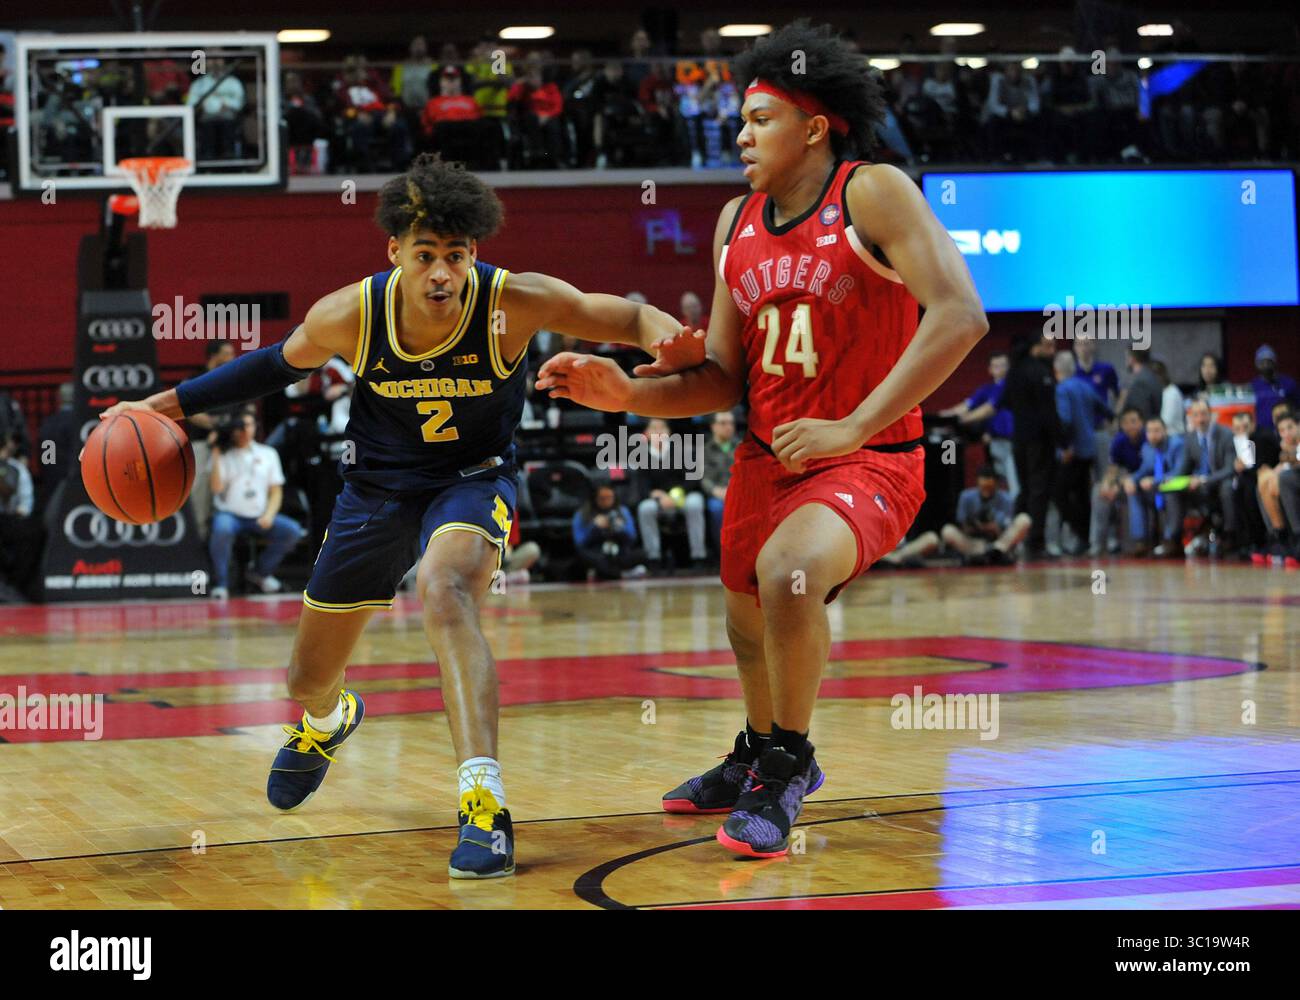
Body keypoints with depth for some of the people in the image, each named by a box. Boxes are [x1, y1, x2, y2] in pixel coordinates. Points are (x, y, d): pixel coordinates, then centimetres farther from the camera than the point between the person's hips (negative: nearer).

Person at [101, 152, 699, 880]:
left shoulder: (514, 303, -27)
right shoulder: (350, 314, -21)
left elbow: (628, 317, -19)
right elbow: (282, 365, 0)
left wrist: (664, 331, -43)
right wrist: (171, 403, -4)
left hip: (472, 478, -3)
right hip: (379, 483, 3)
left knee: (445, 590, -39)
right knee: (308, 682, 15)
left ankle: (485, 800, -39)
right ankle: (331, 719, 56)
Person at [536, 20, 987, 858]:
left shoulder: (872, 194, -15)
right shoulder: (736, 223, 5)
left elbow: (961, 315, -26)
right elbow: (722, 378, 7)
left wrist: (854, 426, -26)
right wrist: (627, 394, -12)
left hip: (868, 462, -7)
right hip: (766, 459, 7)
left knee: (789, 570, -34)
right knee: (749, 622, 22)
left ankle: (788, 765, -11)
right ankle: (758, 757, 53)